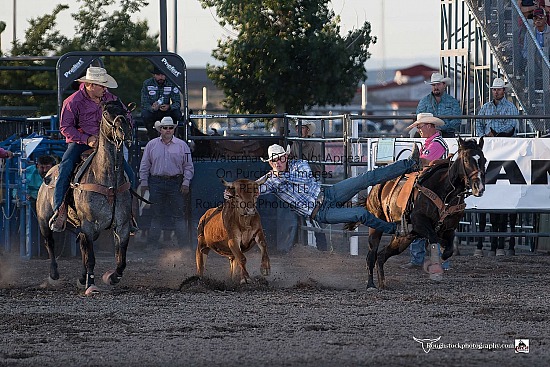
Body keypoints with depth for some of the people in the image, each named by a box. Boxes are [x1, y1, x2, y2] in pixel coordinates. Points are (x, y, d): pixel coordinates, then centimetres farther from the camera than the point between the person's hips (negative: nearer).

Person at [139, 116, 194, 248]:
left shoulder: (182, 145, 6)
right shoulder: (152, 145, 8)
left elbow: (188, 166, 7)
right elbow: (144, 166, 11)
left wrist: (186, 183, -2)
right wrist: (144, 182, 4)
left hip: (176, 183, -1)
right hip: (156, 182, 1)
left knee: (178, 215, -1)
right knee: (156, 215, 4)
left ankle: (183, 245, 2)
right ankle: (151, 243, 9)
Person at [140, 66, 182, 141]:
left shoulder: (171, 84, -8)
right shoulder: (147, 84, -11)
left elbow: (177, 103, -10)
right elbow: (144, 104, -15)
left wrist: (169, 107, -34)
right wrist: (152, 108, -39)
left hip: (166, 111, 1)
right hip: (152, 112, -1)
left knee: (177, 113, -29)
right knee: (145, 114, -34)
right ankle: (153, 137, -8)